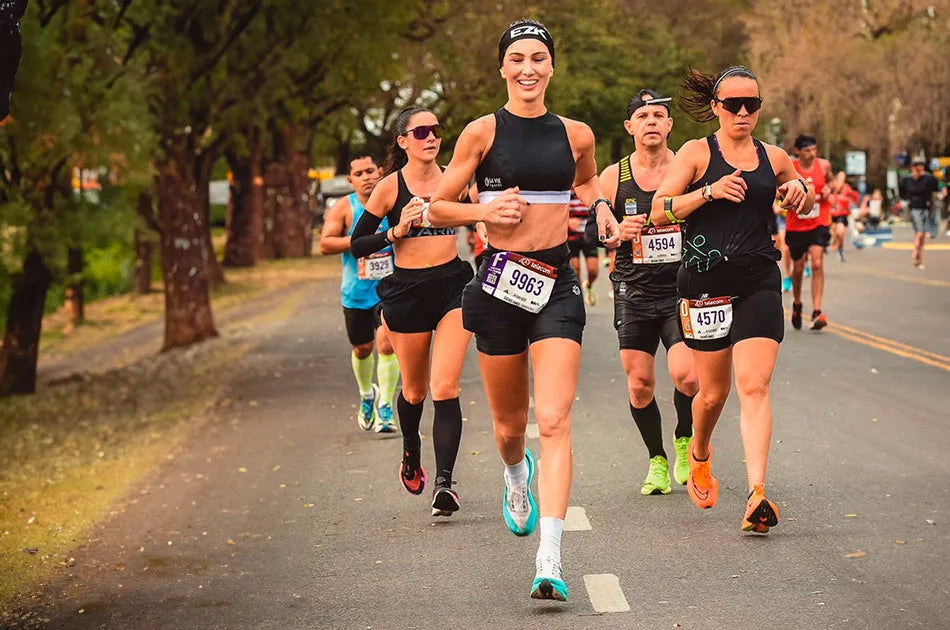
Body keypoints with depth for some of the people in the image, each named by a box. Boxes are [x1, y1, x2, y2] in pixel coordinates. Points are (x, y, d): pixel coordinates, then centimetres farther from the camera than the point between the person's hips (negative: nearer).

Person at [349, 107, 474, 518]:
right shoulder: (391, 187, -3)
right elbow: (357, 245, -1)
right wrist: (397, 231, -15)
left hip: (452, 287, 0)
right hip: (407, 290, 0)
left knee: (445, 388, -13)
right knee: (414, 389, 15)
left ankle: (444, 481, -17)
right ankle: (411, 453, 45)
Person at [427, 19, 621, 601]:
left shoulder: (576, 135, 5)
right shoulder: (483, 132, -1)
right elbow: (438, 208, 4)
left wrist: (600, 208, 6)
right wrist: (485, 210, -14)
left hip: (557, 283, 0)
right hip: (500, 281, 0)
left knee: (554, 421, -14)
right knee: (509, 425, 12)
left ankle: (550, 561, -18)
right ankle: (517, 476, 50)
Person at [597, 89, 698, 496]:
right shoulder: (613, 177, 2)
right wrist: (618, 232, -11)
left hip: (681, 288, -2)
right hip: (634, 291, 2)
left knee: (686, 375, -18)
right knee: (639, 384, 2)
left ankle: (684, 441, 12)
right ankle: (657, 460, 23)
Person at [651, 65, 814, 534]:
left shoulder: (774, 158, 9)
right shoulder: (697, 153, 0)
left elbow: (806, 204, 27)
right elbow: (659, 211, -8)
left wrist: (800, 193, 3)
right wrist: (709, 191, -21)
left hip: (758, 284, 1)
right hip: (705, 284, -1)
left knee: (754, 387, -13)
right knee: (713, 392, 10)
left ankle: (757, 493, -21)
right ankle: (699, 456, 42)